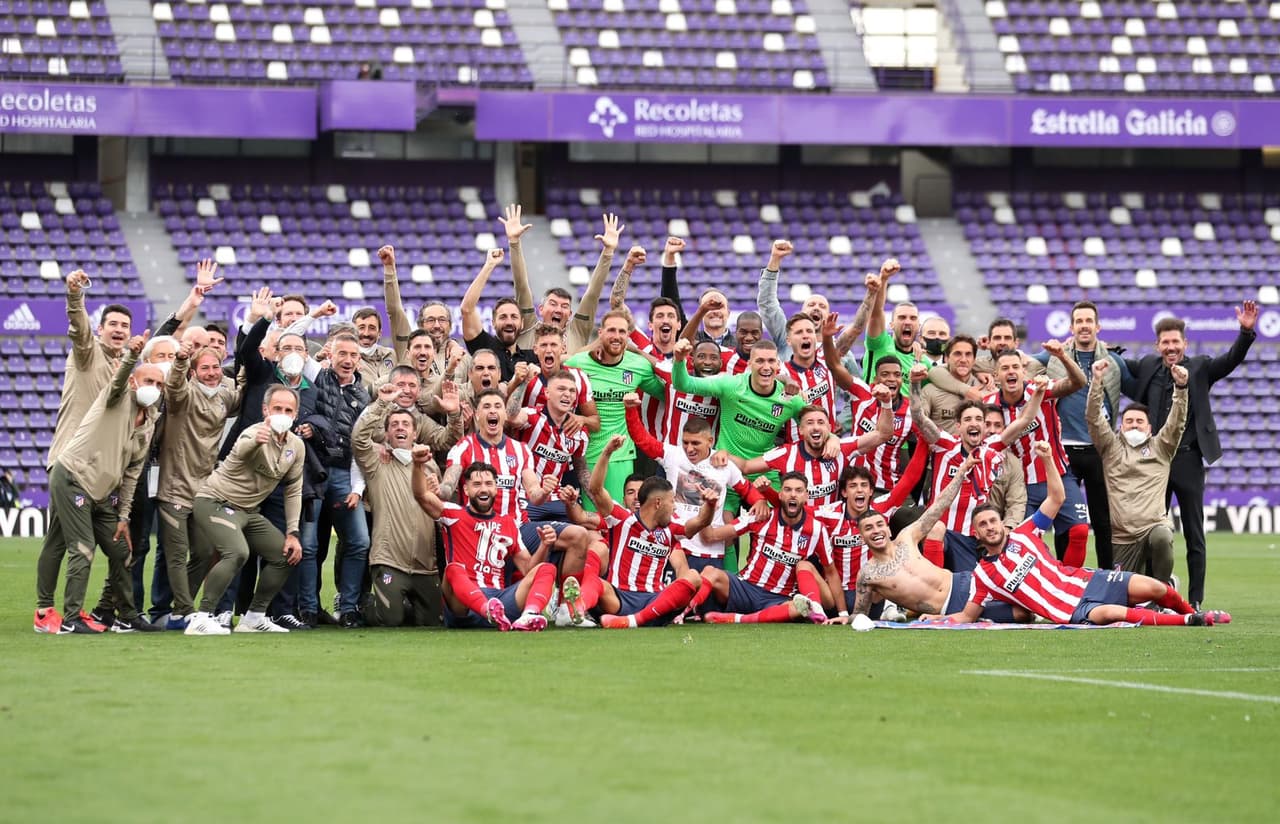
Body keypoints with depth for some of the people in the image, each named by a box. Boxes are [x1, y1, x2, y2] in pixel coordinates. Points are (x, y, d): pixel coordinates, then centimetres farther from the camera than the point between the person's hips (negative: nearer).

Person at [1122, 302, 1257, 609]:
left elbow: (1232, 360, -13)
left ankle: (1195, 601, 5)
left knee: (1194, 535, 2)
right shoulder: (1147, 367, 9)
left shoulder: (1200, 368, 0)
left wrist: (1246, 331, -29)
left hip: (1188, 460, -3)